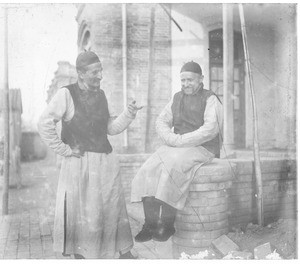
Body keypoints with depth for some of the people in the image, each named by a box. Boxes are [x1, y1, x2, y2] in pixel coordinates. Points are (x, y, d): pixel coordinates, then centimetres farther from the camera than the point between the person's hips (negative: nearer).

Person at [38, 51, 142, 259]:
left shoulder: (101, 94, 10)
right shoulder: (66, 94, -8)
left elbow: (111, 128, 13)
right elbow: (45, 124, -12)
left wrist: (129, 115, -2)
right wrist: (64, 150, -11)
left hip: (106, 160, 5)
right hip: (80, 162, -5)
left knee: (114, 207, 10)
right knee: (83, 211, 7)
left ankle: (124, 251, 24)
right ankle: (81, 254, 25)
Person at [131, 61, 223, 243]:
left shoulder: (210, 99, -1)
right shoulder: (177, 98, 19)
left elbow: (211, 129, -15)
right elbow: (161, 121, 15)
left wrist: (181, 140, -18)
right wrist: (171, 138, -6)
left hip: (202, 148, -6)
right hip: (176, 147, 6)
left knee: (171, 166, -32)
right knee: (149, 169, -19)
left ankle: (167, 225, -22)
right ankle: (150, 225, -16)